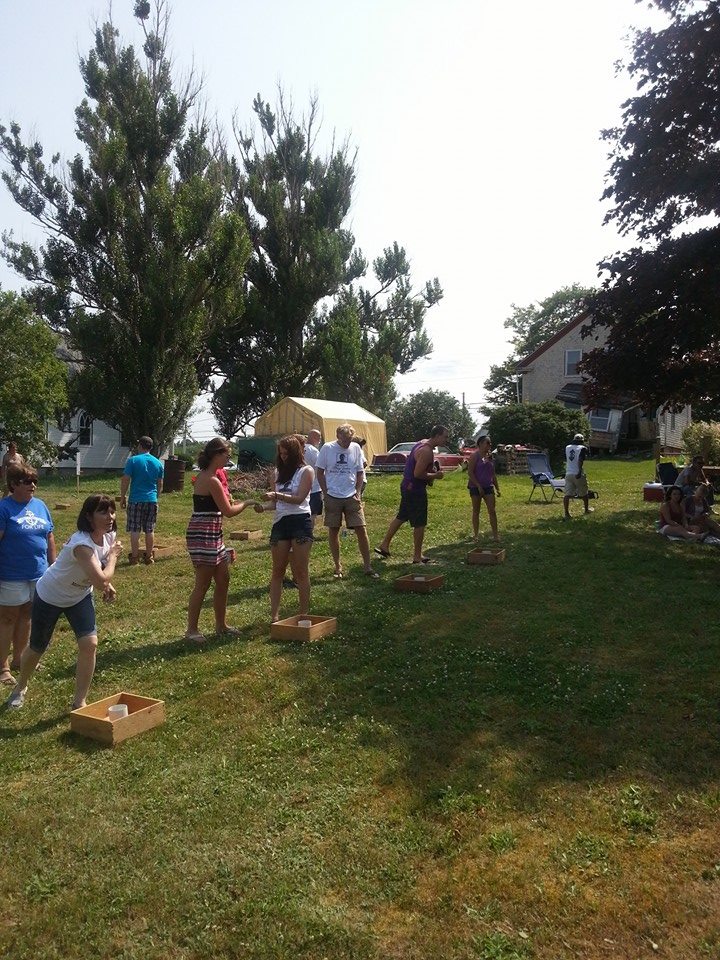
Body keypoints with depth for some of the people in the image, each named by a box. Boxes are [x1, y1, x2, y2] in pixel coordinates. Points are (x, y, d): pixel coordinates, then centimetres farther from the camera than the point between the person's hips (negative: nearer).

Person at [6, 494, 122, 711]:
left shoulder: (110, 535, -13)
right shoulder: (82, 543, -37)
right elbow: (101, 580, -44)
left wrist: (107, 585, -10)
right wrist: (113, 555, -29)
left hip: (80, 596, 6)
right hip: (50, 596, -5)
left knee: (89, 644, -12)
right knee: (38, 647, 14)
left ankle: (79, 702, 4)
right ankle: (20, 687, 46)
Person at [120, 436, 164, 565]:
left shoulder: (133, 460, -6)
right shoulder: (158, 463, 7)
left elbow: (125, 480, -7)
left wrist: (122, 497, 2)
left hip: (136, 500, -3)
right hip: (152, 500, 3)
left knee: (135, 530, 2)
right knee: (150, 530, 9)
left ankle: (135, 557, 3)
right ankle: (149, 557, 15)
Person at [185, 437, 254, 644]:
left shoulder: (205, 476, 13)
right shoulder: (211, 480, -18)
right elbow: (229, 511, -13)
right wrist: (245, 502, 3)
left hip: (212, 535, 10)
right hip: (203, 535, -10)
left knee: (223, 579, 15)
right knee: (203, 584, -2)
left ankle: (221, 624, 26)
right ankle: (191, 630, 9)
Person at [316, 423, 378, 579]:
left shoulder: (356, 448, 0)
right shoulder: (327, 448, -6)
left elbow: (359, 473, 8)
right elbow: (320, 473, 1)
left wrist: (357, 493, -2)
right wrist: (325, 493, -5)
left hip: (352, 497, 1)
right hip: (332, 497, -1)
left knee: (361, 529, -3)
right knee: (333, 531, 6)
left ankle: (367, 566, 6)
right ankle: (338, 566, 19)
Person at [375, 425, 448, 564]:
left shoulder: (422, 443, 9)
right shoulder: (427, 451, -23)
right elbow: (418, 474, -28)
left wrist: (431, 471, 11)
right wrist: (435, 476, -15)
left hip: (407, 486, 10)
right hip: (415, 489, -10)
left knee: (401, 517, 19)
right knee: (420, 523, 1)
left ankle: (384, 546, 26)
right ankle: (418, 556, 11)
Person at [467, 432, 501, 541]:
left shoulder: (489, 456, 11)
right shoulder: (475, 456, -8)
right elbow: (470, 472, -14)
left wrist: (497, 488, 15)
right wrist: (478, 486, -18)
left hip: (488, 487, 5)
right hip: (476, 487, -5)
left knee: (492, 511, -3)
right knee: (476, 511, 4)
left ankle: (495, 535, -1)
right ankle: (476, 535, 13)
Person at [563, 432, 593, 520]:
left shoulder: (567, 447, 10)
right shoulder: (582, 448, -6)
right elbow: (580, 460, -19)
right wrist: (580, 471, -23)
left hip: (568, 473, 4)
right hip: (578, 474, -4)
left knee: (567, 494, -2)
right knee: (583, 493, 17)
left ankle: (566, 513, -12)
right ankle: (586, 509, 35)